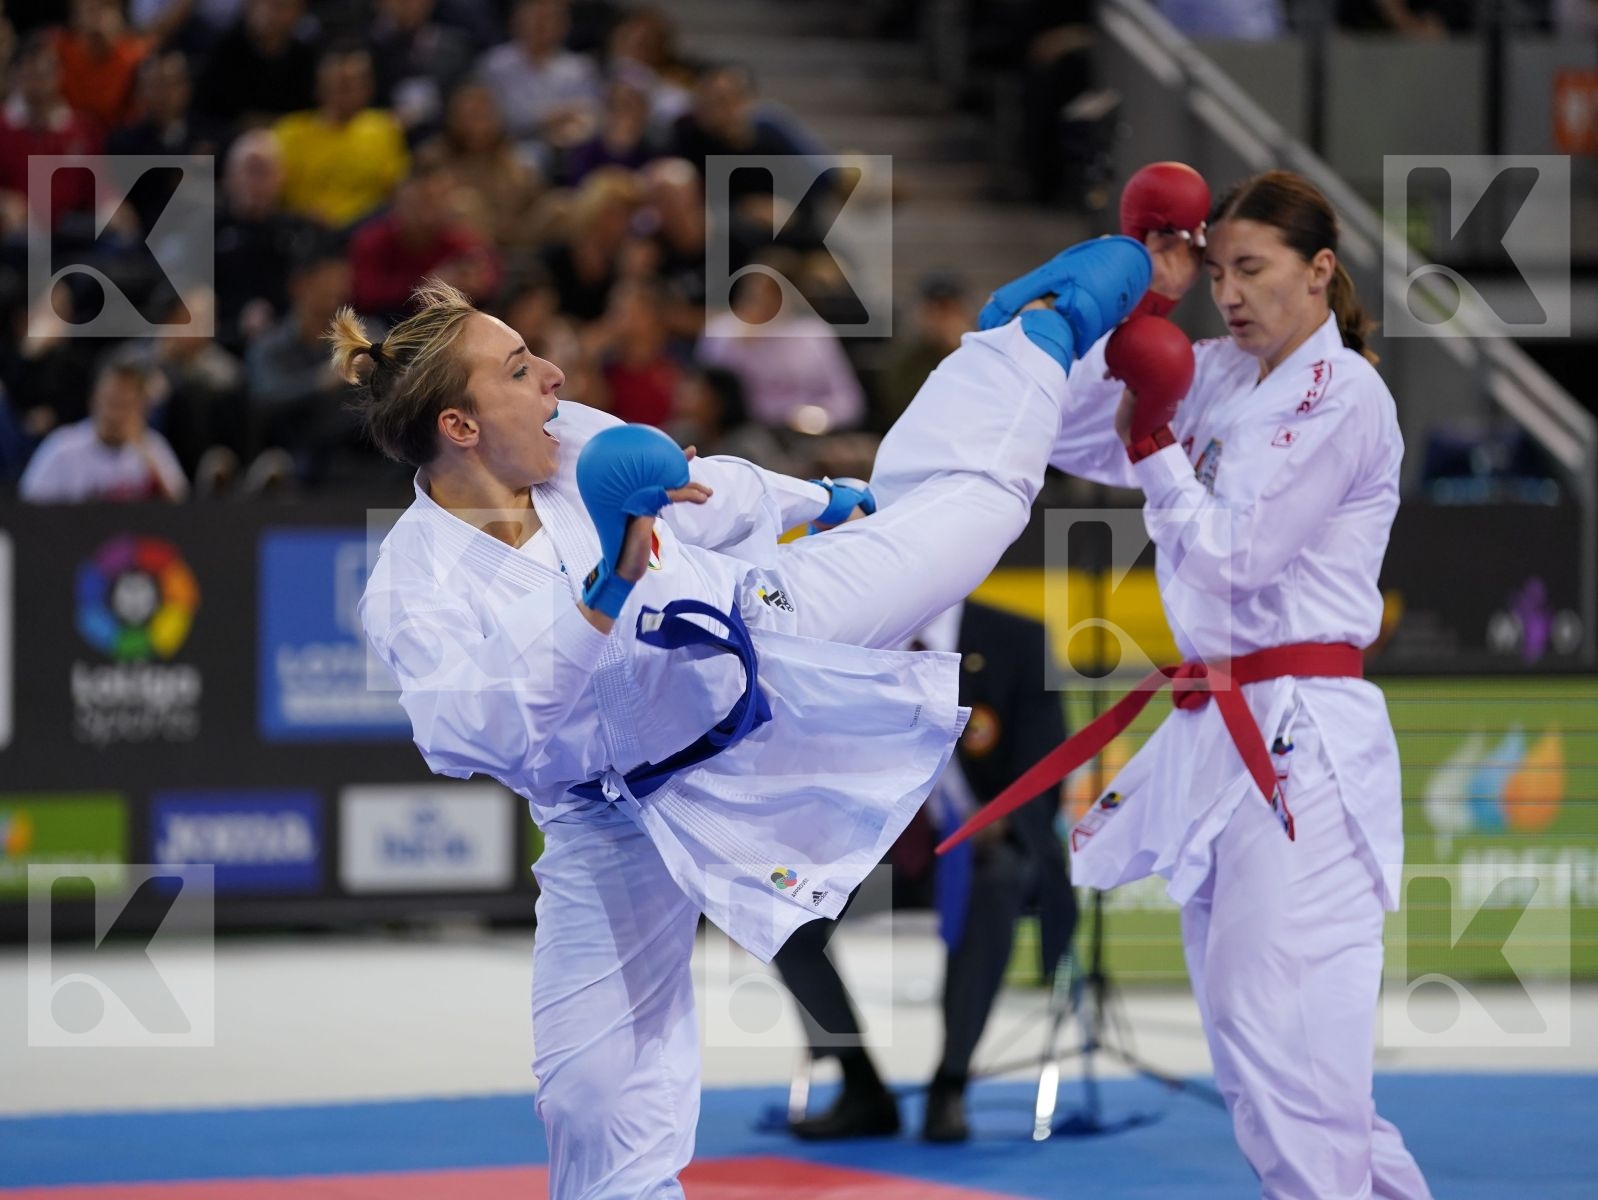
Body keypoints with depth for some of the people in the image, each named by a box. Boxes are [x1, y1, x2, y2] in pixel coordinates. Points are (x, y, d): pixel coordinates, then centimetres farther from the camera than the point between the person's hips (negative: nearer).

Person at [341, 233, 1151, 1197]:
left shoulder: (570, 441, -11)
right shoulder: (414, 596, -26)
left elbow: (704, 494, 9)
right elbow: (480, 734, -41)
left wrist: (828, 501, 26)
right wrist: (607, 594, -48)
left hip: (752, 643, 4)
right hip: (629, 821, -4)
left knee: (964, 489, 9)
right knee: (607, 1109, -3)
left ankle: (1053, 322, 37)